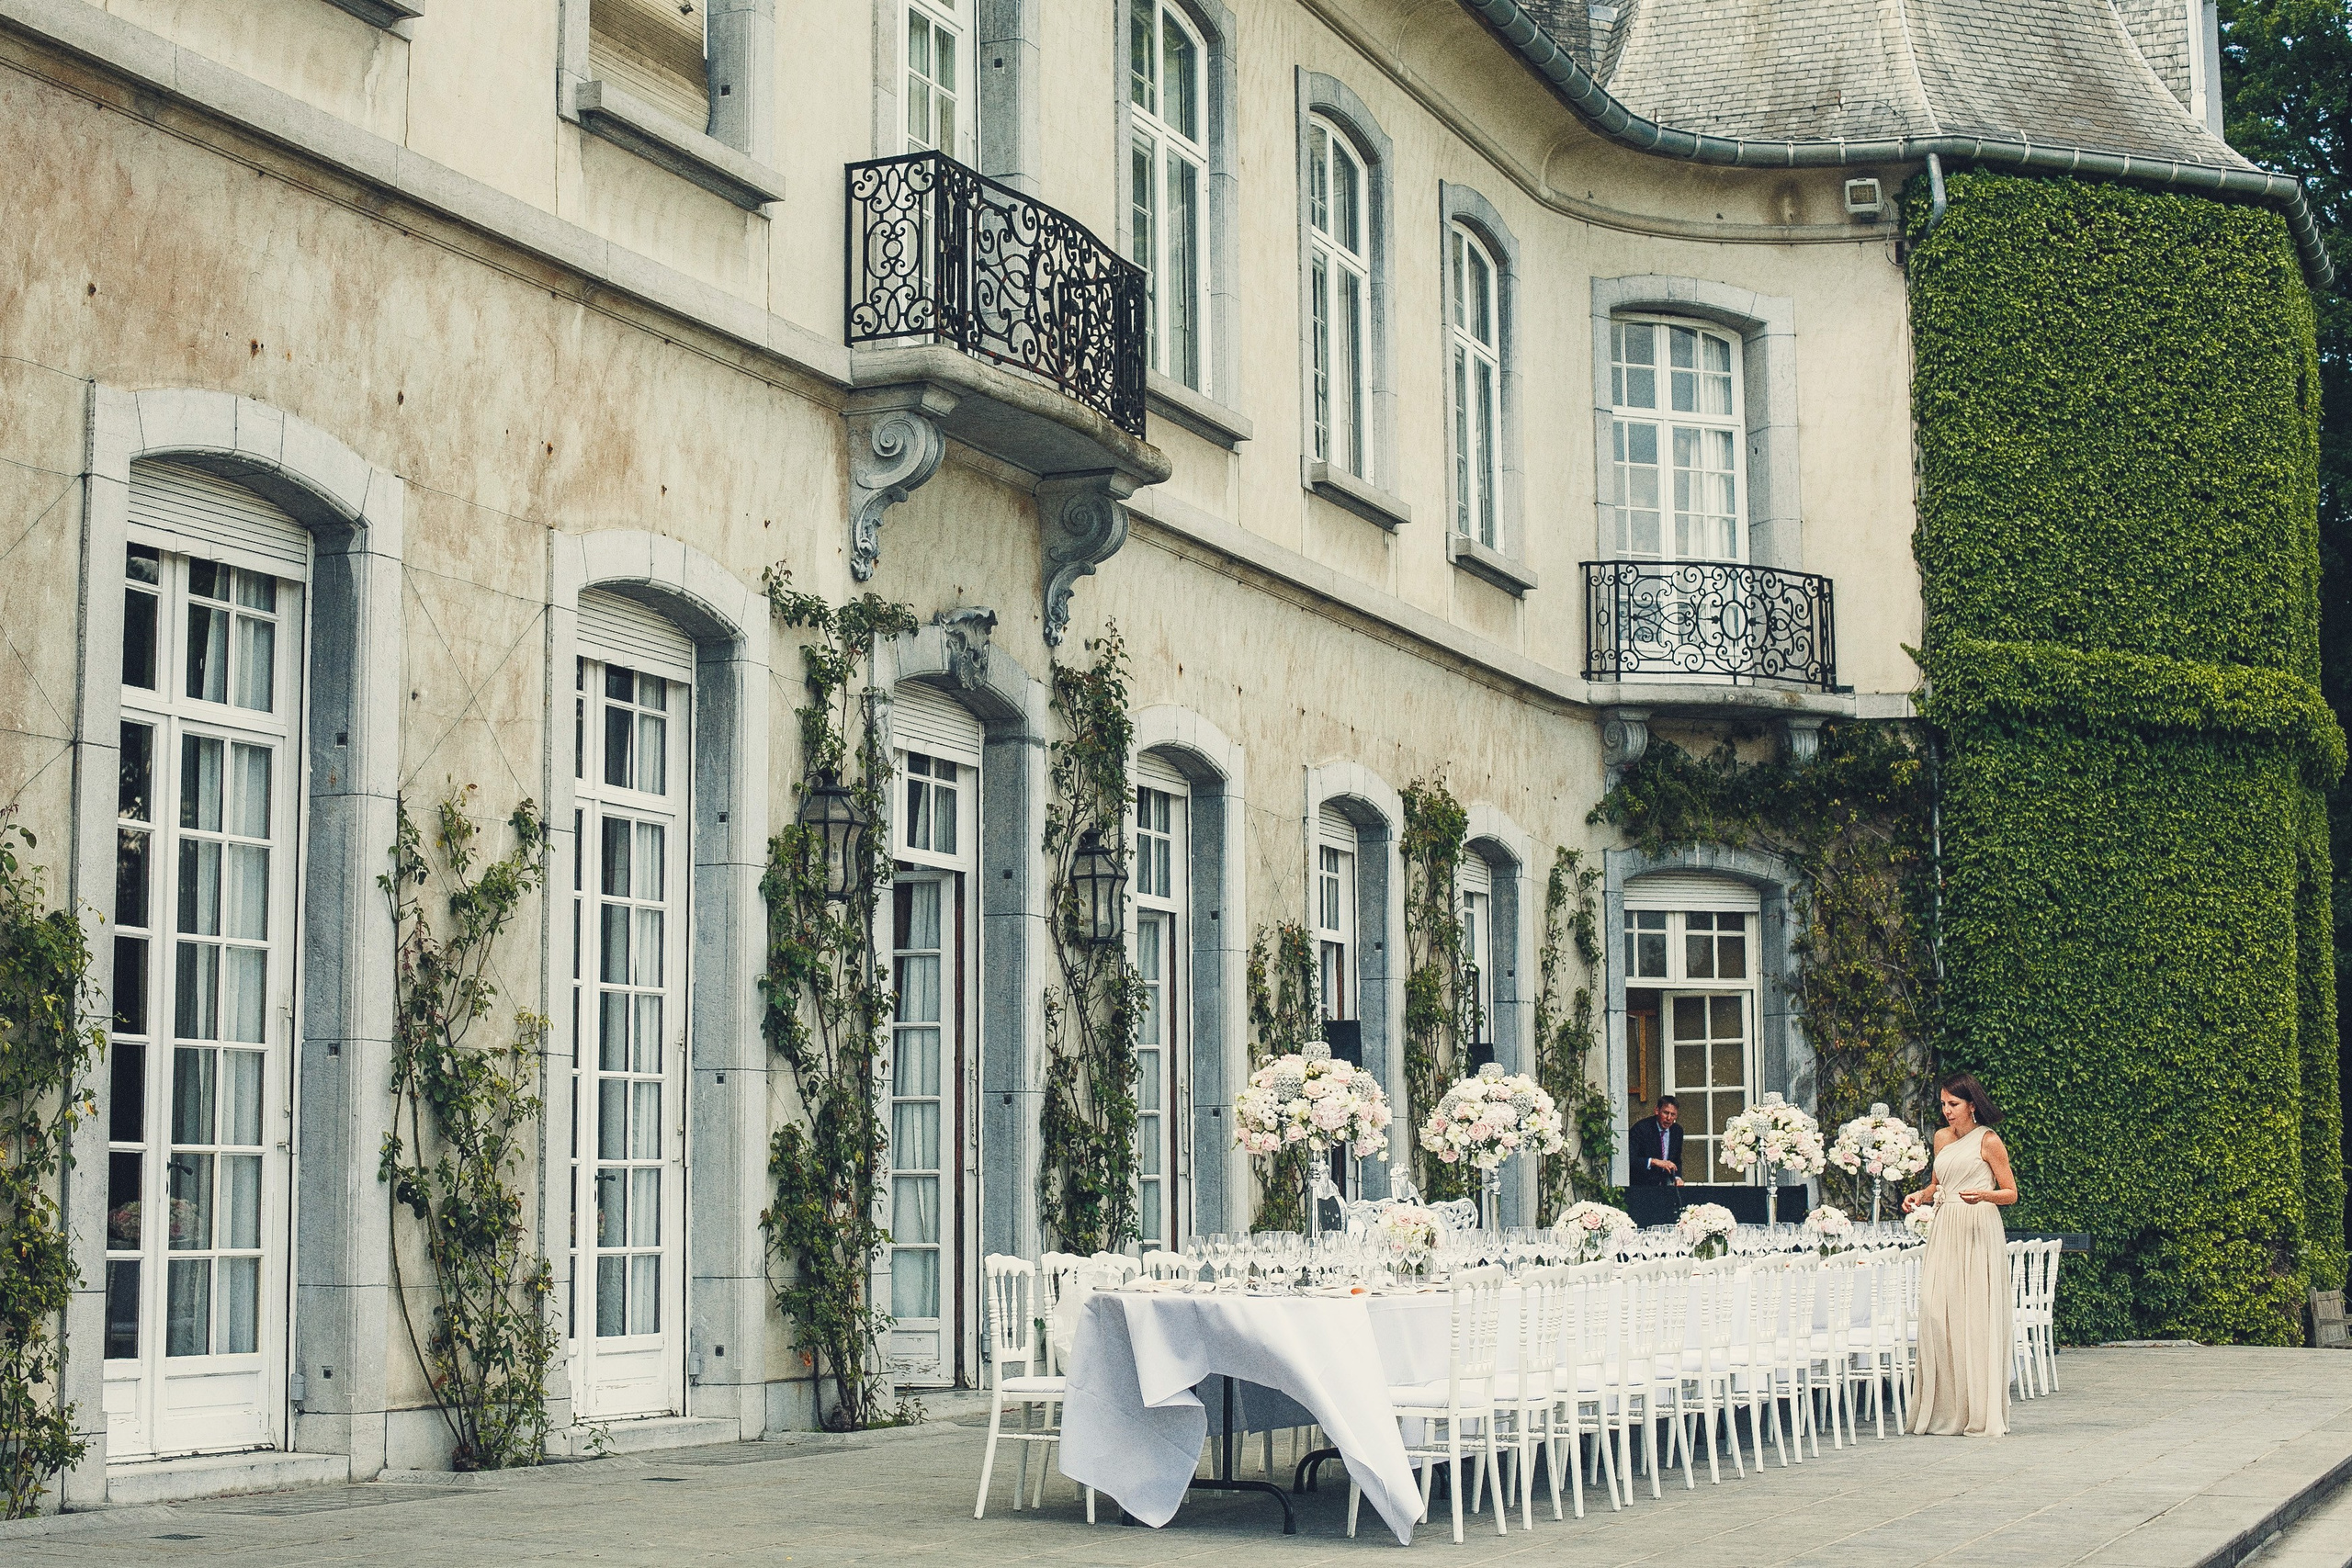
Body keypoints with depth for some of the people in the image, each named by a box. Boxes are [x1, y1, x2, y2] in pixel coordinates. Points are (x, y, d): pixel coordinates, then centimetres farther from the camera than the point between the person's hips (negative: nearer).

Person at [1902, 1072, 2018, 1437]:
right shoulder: (1942, 1138, 15)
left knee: (1976, 1318, -7)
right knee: (1935, 1313, -5)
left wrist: (1983, 1195, -19)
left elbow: (2011, 1193, 0)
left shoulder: (1989, 1141, -2)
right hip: (1944, 1230, 5)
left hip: (1979, 1232, -5)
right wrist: (1920, 1196, 6)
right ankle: (1943, 1412, 0)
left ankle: (1980, 1414, -2)